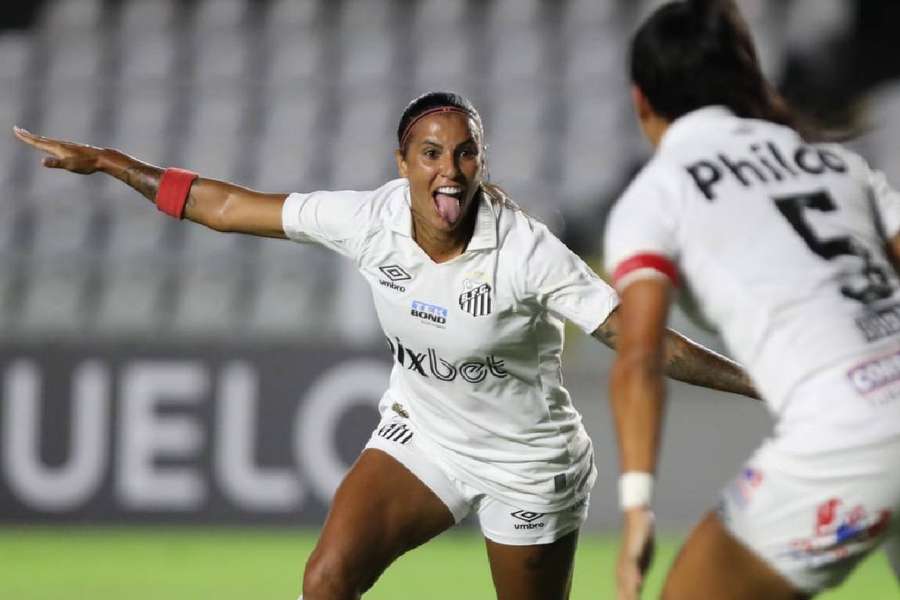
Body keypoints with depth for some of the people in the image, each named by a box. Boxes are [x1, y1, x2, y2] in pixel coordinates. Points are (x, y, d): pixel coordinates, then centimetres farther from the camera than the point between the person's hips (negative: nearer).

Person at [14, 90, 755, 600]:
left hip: (528, 462, -3)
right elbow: (229, 206, -8)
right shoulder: (370, 220, -16)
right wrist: (106, 161, -7)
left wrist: (762, 381, -34)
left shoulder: (526, 252, -26)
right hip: (421, 434, 3)